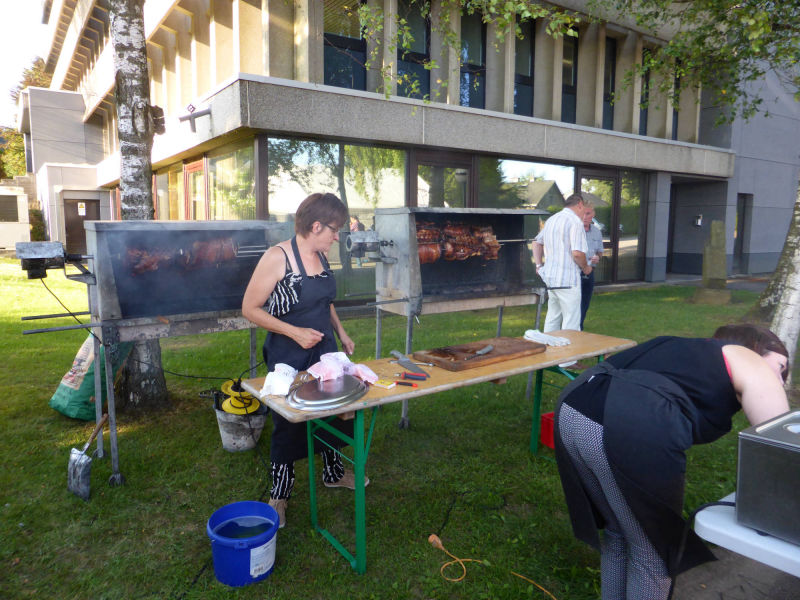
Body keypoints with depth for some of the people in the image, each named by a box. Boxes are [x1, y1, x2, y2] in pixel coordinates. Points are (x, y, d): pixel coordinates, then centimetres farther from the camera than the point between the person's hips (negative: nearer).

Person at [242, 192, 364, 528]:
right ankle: (279, 495, 30)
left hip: (324, 351, 7)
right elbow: (250, 308, -18)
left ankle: (333, 473, 43)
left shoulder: (321, 256, 3)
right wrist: (295, 333, -22)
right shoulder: (278, 257, -20)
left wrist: (340, 333, 10)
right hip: (288, 359, -7)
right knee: (289, 424, 8)